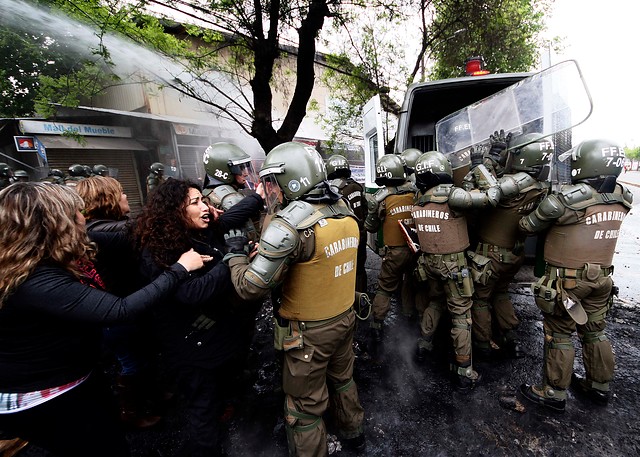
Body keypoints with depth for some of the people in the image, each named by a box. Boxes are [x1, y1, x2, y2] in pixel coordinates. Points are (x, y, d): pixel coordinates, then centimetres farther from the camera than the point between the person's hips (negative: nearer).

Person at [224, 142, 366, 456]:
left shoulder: (289, 224, -26)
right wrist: (268, 250, 4)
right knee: (342, 379, 31)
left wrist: (235, 253, -7)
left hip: (309, 332, -8)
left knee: (305, 406, 16)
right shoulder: (345, 213, -2)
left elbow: (250, 287, -25)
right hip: (345, 318, 8)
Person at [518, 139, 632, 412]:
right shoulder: (621, 198, 1)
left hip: (567, 279, -7)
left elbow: (529, 226, -12)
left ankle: (554, 393, 20)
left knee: (559, 335, 6)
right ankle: (599, 387, 39)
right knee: (594, 332, 21)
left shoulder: (570, 198, -21)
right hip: (601, 277, 7)